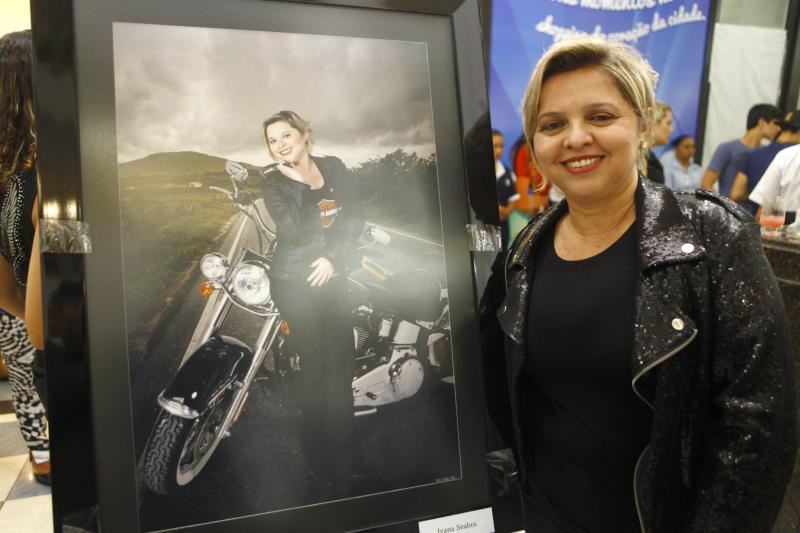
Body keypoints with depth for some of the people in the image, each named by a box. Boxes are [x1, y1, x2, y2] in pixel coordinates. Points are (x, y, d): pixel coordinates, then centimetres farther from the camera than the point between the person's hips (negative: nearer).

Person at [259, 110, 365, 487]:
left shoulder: (334, 167, 6)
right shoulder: (273, 181, -3)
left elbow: (355, 217, 1)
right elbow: (294, 232, -16)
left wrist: (333, 257, -9)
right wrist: (303, 185, -18)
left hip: (333, 276, 4)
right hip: (295, 282, -4)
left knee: (342, 362, 7)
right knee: (315, 366, -1)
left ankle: (346, 449, 24)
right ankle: (323, 456, 16)